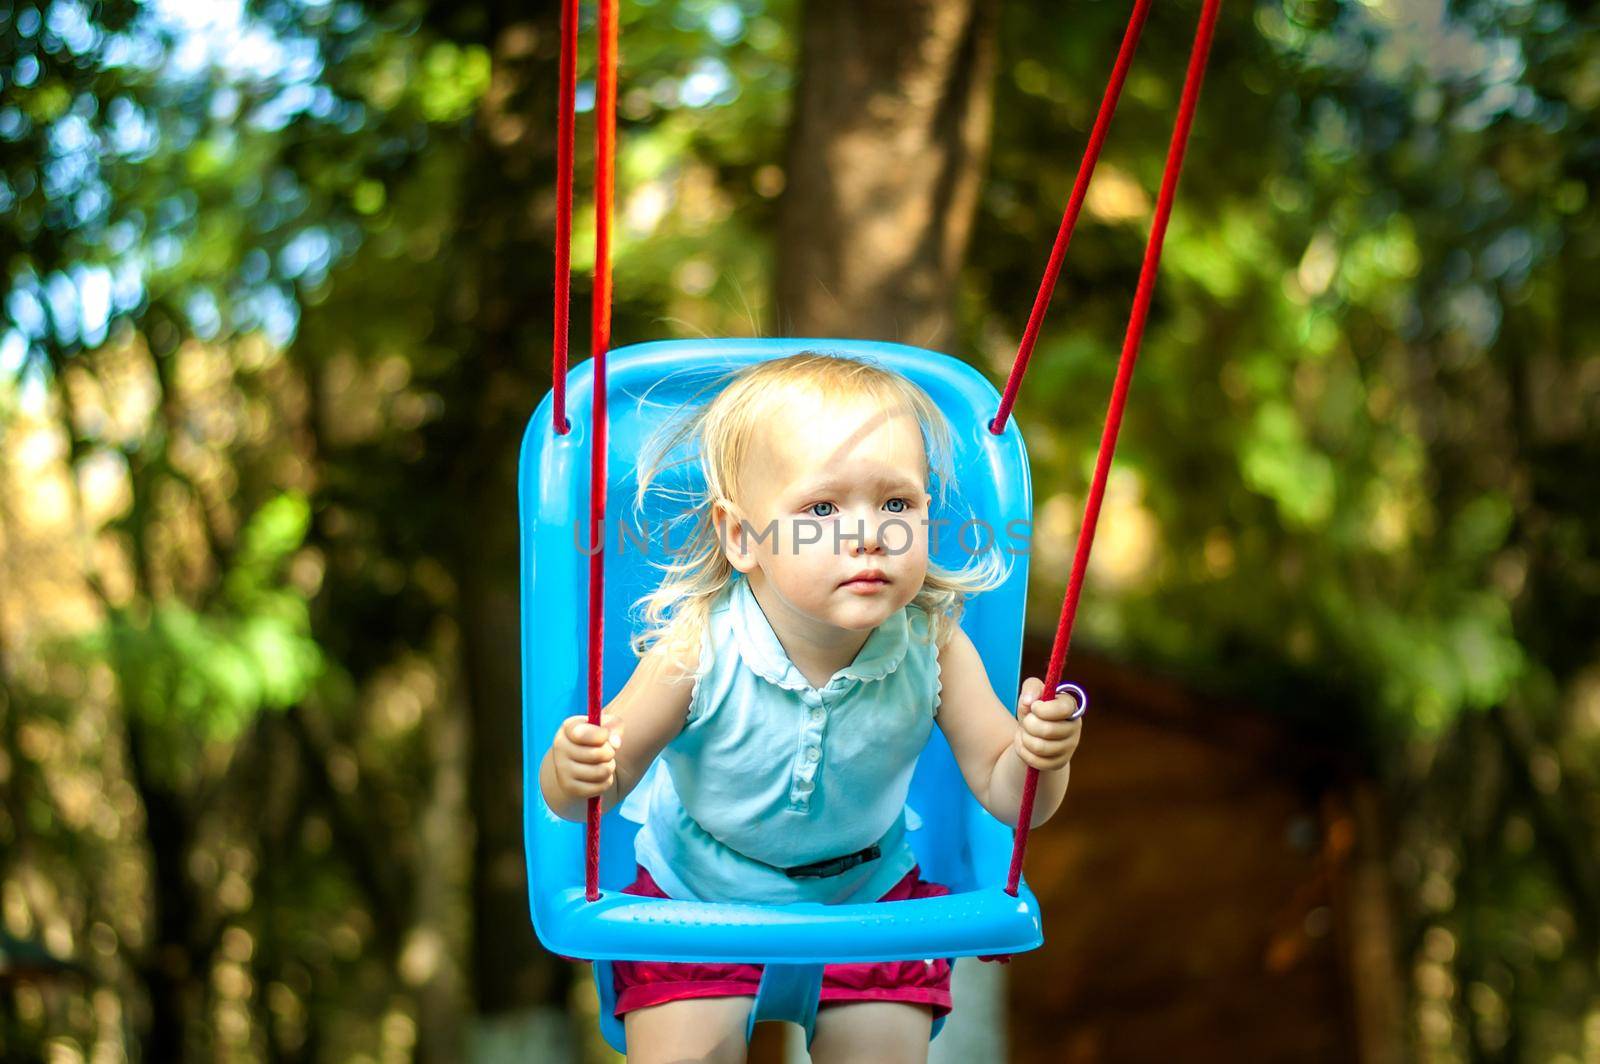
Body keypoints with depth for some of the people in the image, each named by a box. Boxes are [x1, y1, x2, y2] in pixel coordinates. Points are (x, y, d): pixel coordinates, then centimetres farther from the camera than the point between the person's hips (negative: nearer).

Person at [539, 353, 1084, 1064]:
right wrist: (575, 774, -40)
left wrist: (1039, 758, -34)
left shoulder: (934, 650, -20)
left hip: (866, 893, 2)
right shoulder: (698, 652, -27)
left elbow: (1004, 794, -12)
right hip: (696, 897, -2)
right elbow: (611, 773, -17)